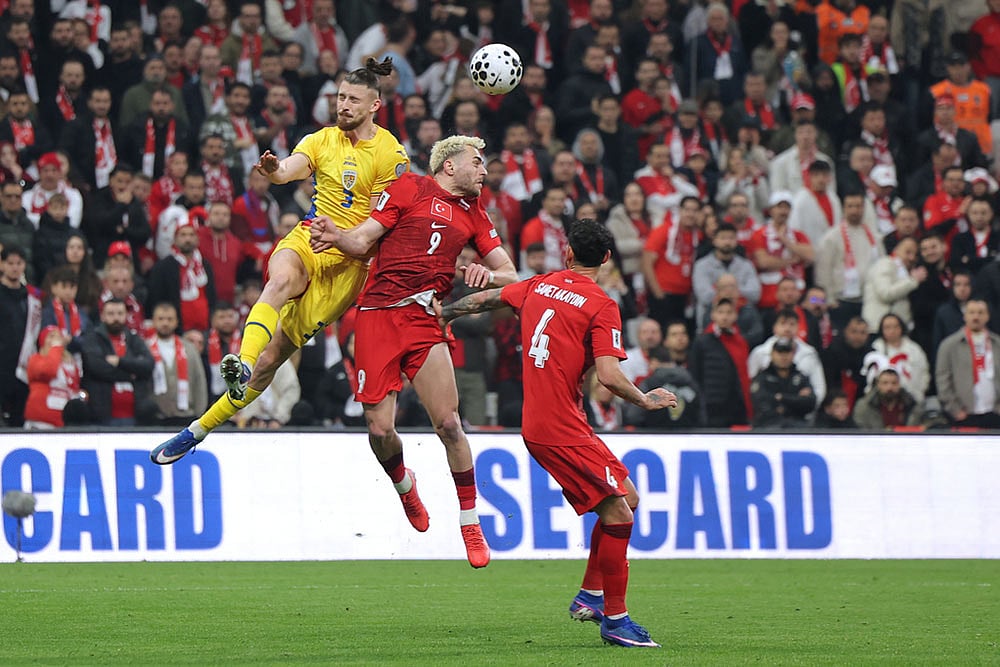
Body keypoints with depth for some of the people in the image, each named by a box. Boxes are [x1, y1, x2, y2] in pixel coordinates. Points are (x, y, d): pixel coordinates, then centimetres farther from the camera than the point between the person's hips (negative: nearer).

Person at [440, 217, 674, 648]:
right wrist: (645, 400, -1)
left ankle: (590, 596, 19)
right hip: (561, 430, -8)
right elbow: (609, 376, -18)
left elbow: (484, 299, 28)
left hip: (537, 425, 8)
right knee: (617, 511, -9)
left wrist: (445, 313, 44)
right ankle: (614, 618, -8)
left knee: (626, 497, 15)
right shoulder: (601, 306, -10)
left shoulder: (539, 286, 11)